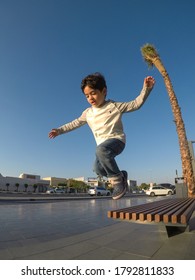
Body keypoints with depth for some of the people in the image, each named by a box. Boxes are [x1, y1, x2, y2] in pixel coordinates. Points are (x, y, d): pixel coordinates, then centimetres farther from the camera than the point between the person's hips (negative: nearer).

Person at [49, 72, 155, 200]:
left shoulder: (114, 106, -4)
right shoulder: (87, 113, 9)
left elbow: (136, 104, -3)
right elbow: (75, 123, 21)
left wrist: (146, 88, -13)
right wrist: (59, 130, 20)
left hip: (116, 139, -6)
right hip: (103, 145, 6)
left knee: (101, 150, -36)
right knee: (98, 170, -5)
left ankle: (117, 180, -19)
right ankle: (120, 175, 19)